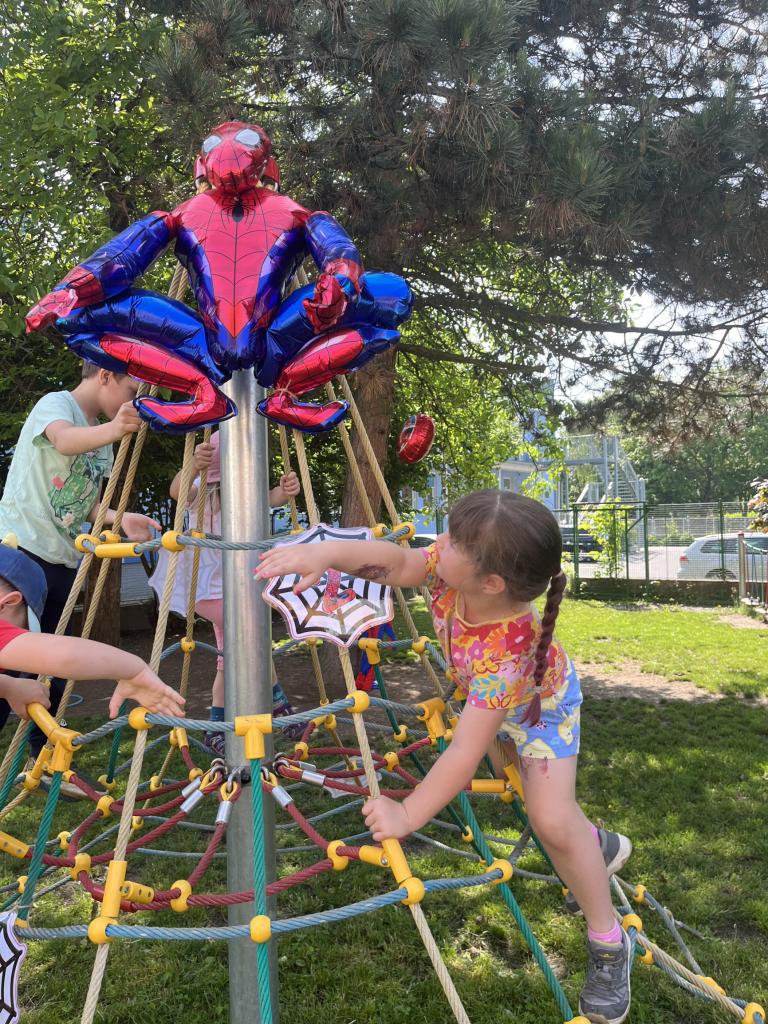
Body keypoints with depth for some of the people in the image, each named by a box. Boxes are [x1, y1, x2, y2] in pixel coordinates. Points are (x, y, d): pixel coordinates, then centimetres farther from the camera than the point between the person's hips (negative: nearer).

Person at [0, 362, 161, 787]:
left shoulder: (99, 438, 17)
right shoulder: (56, 403, -7)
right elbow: (64, 440, -32)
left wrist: (120, 519, -4)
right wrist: (113, 430, -51)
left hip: (62, 561, 8)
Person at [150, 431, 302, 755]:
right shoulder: (203, 491, -11)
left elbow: (269, 497, -18)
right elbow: (176, 491, -33)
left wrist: (286, 491, -42)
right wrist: (194, 467, -55)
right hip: (212, 588, -6)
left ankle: (216, 729, 20)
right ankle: (276, 699, -3)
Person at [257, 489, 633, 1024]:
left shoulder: (504, 650, -47)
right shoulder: (454, 567, -33)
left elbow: (465, 751, -43)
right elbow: (398, 563, -21)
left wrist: (409, 813, -36)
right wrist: (327, 551, -38)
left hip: (540, 702, -7)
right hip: (486, 691, 8)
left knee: (553, 822, -16)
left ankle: (609, 943, 9)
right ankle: (596, 843, 43)